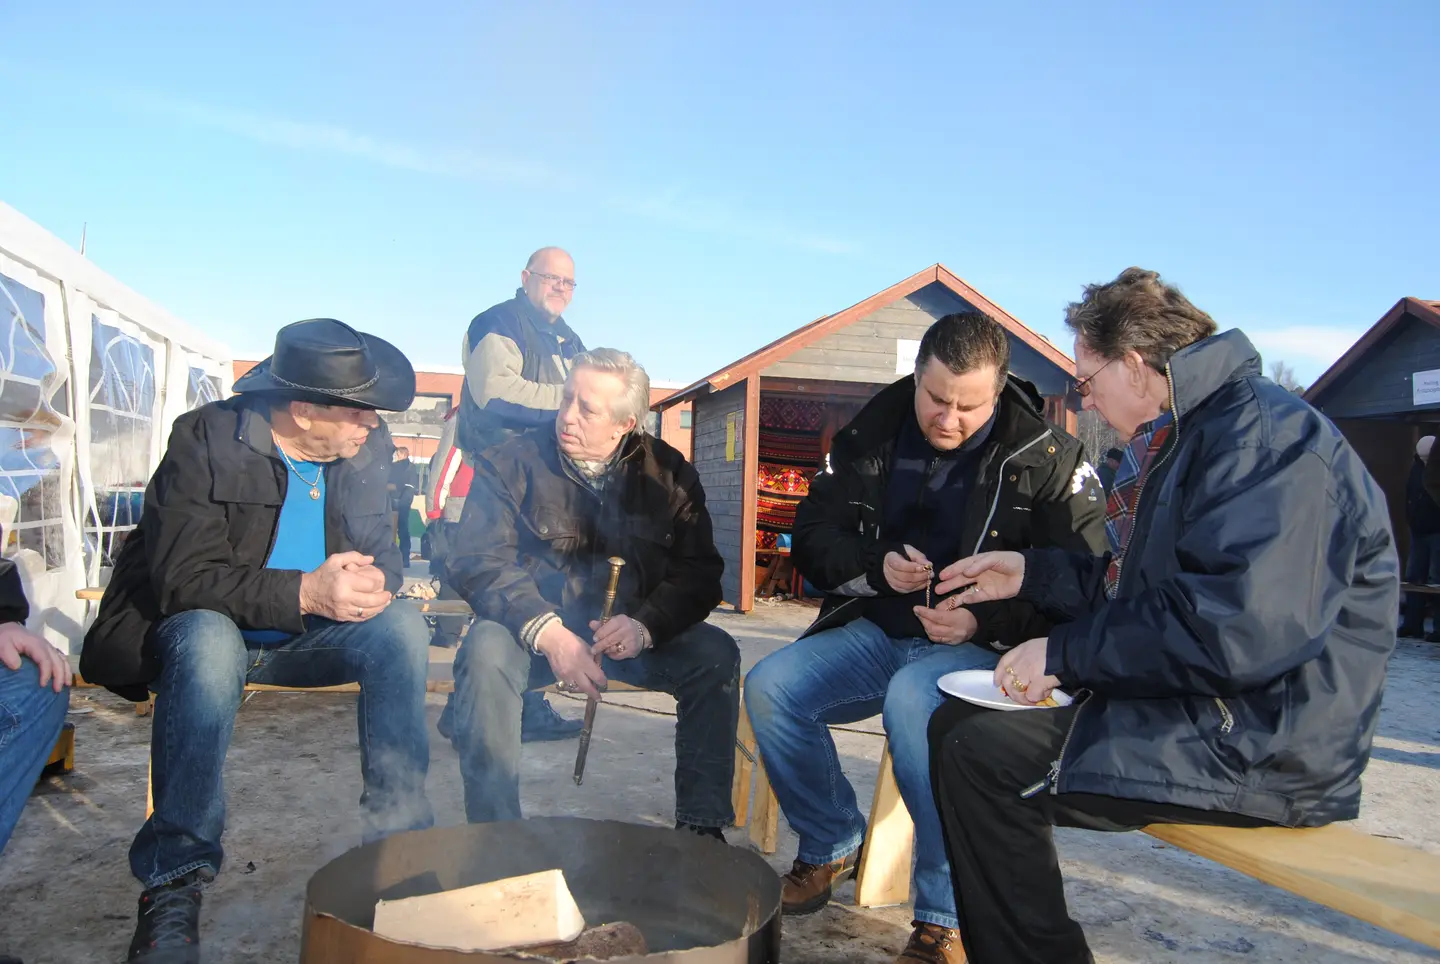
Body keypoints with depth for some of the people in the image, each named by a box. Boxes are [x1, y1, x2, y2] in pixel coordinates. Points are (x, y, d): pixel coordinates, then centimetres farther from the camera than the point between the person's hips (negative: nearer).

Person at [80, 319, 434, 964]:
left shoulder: (367, 448, -4)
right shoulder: (206, 440, -18)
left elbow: (382, 554, 0)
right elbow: (183, 577, -25)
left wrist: (370, 582, -26)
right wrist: (306, 592, -38)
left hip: (303, 638, 4)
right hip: (200, 632, -3)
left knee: (402, 625, -23)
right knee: (209, 639, -38)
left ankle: (400, 841, -17)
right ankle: (173, 883, -28)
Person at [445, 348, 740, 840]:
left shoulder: (667, 472, 1)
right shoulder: (512, 462, -4)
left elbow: (699, 572, -2)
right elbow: (478, 560, -13)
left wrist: (644, 625, -22)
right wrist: (547, 633, -27)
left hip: (630, 634, 2)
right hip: (534, 630, -2)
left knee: (716, 654, -20)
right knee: (486, 651, -32)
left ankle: (701, 827, -10)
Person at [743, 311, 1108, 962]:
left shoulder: (1048, 458, -6)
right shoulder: (872, 434, 4)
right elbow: (812, 536, 8)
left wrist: (983, 621, -23)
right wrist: (876, 566, -13)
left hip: (983, 645, -4)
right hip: (877, 630, 5)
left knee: (913, 698, -37)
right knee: (769, 688, -19)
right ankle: (832, 845, 7)